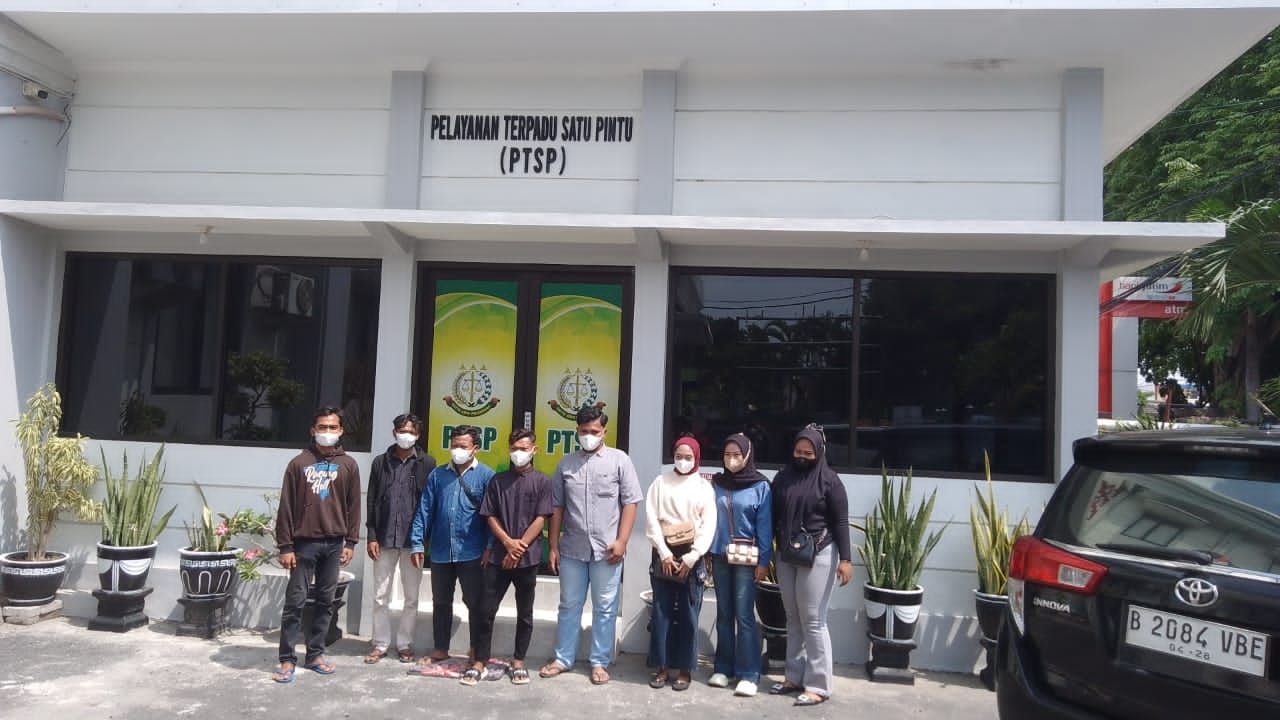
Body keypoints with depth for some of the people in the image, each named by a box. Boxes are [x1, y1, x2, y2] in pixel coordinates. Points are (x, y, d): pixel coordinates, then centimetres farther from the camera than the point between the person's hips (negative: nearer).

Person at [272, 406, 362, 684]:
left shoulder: (348, 465, 6)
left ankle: (315, 654, 19)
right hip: (304, 542, -2)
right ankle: (287, 659, 8)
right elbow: (286, 506, -2)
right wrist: (285, 546, -6)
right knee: (295, 601, 0)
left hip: (334, 544, 2)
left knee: (326, 601, 9)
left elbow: (353, 506, 7)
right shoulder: (299, 463, 0)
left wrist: (350, 542, 2)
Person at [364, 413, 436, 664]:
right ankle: (380, 643, 18)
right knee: (380, 596, 6)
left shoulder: (427, 464, 0)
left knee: (411, 597, 8)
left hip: (414, 540, -1)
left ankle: (404, 643, 20)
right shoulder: (380, 462, 6)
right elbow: (371, 502, 5)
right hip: (385, 539, 1)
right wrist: (371, 536, -1)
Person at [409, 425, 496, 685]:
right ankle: (440, 649, 33)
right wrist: (417, 543, 1)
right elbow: (425, 510, 6)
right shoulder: (437, 475, 6)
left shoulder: (486, 476, -4)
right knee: (440, 602, 17)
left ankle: (478, 658, 9)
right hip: (441, 551, 4)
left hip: (472, 553, -4)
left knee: (476, 604, 2)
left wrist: (491, 549, -10)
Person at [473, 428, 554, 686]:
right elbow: (490, 517, 4)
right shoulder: (498, 480, 7)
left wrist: (520, 548, -11)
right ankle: (480, 660, 12)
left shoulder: (542, 482, 1)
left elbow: (540, 519, -5)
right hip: (498, 556, 1)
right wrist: (508, 543, -10)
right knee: (487, 610, 2)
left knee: (524, 614, 8)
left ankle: (518, 662, 20)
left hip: (528, 558, -1)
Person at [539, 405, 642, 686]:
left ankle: (600, 662, 18)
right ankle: (562, 658, 25)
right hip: (571, 549, 3)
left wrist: (621, 541, -10)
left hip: (606, 549, -3)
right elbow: (557, 508, 10)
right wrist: (553, 546, 6)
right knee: (569, 605, 13)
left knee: (605, 608, 6)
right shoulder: (566, 464, 8)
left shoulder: (619, 460, -1)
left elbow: (631, 502, -3)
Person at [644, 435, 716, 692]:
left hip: (692, 558, 0)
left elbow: (709, 526, -2)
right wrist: (664, 554, -9)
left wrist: (690, 558, -10)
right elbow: (651, 520, -1)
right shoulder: (661, 483, 4)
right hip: (664, 556, 1)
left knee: (688, 616, 3)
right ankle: (661, 666, 15)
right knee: (661, 613, 4)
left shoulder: (704, 487, 4)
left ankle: (685, 669, 14)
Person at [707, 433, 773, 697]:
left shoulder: (760, 486, -4)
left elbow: (765, 526, -4)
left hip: (746, 559, -4)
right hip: (719, 556, 4)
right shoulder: (716, 483, 6)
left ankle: (749, 674, 3)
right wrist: (706, 555, 6)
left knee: (744, 615, -4)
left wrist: (763, 561, -8)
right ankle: (723, 668, 19)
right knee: (724, 614, 10)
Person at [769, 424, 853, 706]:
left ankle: (818, 685, 6)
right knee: (793, 619, 11)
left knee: (812, 620, -2)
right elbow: (774, 516, 11)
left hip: (818, 556, -5)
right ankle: (794, 677, 21)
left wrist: (845, 559, -12)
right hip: (786, 556, 5)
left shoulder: (829, 480, -6)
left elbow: (841, 522, -7)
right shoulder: (783, 477, 5)